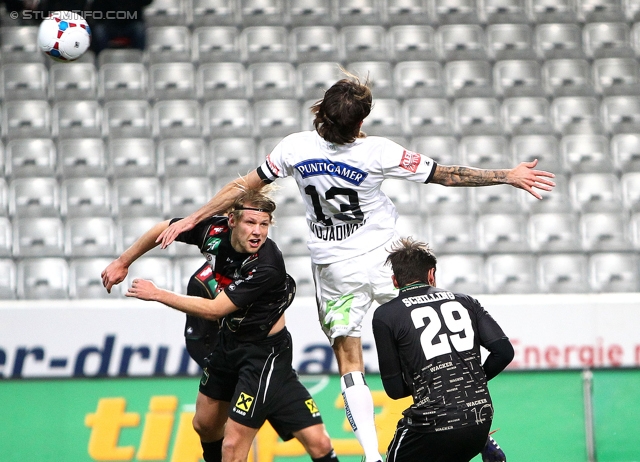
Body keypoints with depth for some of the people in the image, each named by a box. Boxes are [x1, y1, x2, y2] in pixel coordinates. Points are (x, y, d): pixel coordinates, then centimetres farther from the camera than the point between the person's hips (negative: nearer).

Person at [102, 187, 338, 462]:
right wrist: (123, 262, 11)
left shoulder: (266, 267, -32)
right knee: (205, 425, 21)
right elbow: (165, 229, 5)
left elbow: (214, 310, -28)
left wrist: (156, 294, -20)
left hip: (263, 352, -7)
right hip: (227, 340, 7)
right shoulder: (214, 230, -15)